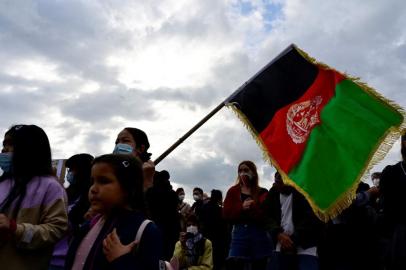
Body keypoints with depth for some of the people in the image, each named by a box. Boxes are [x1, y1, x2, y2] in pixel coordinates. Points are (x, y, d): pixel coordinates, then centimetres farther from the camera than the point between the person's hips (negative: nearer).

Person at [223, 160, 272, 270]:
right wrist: (242, 208, -14)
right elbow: (226, 215, 1)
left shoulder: (262, 192, 7)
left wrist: (251, 206, -18)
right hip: (239, 234, 0)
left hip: (259, 234, 0)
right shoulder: (232, 191, 11)